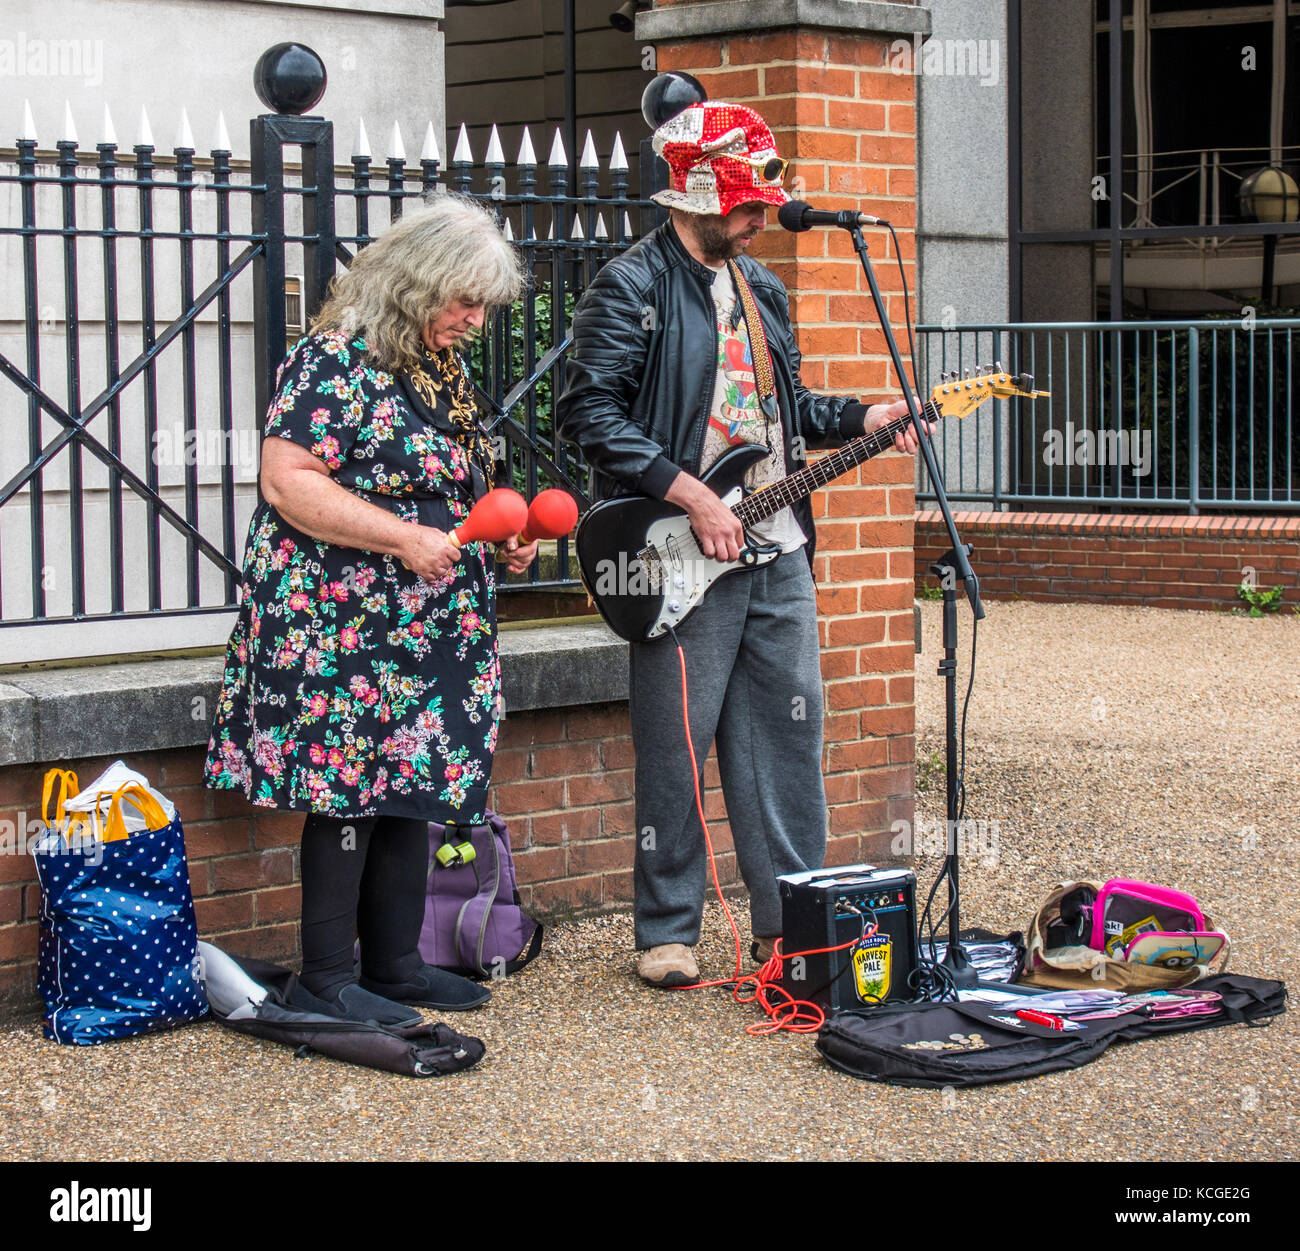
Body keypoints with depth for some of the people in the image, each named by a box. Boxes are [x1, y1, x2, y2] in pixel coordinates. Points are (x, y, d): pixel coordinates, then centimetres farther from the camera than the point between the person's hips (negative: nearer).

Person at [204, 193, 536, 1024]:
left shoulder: (448, 373, 16)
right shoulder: (337, 361, -12)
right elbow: (287, 483, -19)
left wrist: (503, 536, 9)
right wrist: (403, 537, -23)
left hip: (433, 628, 9)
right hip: (346, 627, -9)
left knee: (418, 787, 11)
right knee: (350, 789, -6)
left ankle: (397, 961, 20)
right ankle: (329, 978, 3)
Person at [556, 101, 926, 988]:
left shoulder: (761, 290, 18)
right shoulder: (631, 288, -7)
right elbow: (590, 412, -15)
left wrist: (862, 418, 11)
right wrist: (690, 495, -19)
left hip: (777, 548, 7)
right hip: (682, 555, -7)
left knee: (789, 730, 9)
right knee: (678, 746, -2)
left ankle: (789, 917, 19)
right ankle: (668, 932, 10)